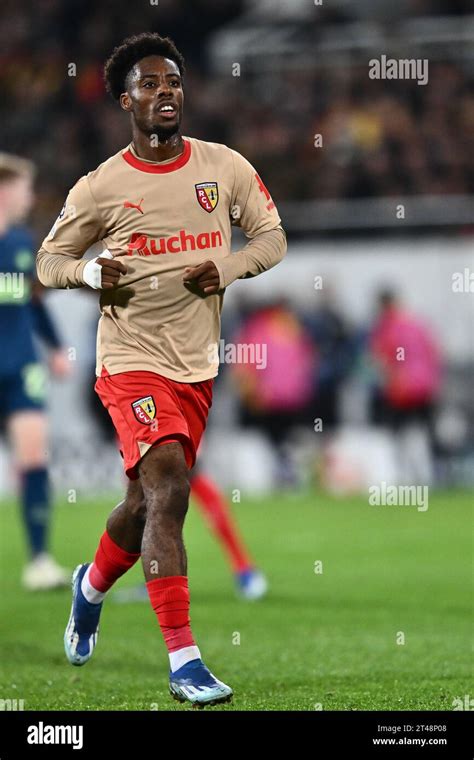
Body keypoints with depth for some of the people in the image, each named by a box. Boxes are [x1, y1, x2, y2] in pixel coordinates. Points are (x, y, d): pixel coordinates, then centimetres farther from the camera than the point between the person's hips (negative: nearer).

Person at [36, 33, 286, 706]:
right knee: (168, 490, -21)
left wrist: (226, 266, -12)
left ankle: (92, 584, 49)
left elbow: (272, 239, 9)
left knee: (148, 502, 16)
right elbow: (49, 261, 3)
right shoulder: (102, 187, -5)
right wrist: (91, 273, -19)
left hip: (198, 366, 5)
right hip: (133, 363, -4)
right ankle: (183, 660, -22)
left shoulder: (224, 167, 3)